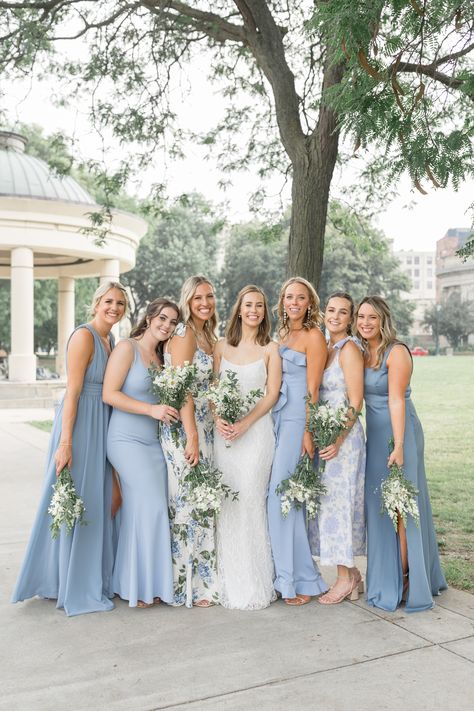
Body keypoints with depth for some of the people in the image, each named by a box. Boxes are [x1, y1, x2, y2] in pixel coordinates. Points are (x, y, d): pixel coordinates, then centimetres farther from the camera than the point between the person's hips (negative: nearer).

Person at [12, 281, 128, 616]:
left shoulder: (110, 340, 13)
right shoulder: (84, 336, -13)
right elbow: (73, 391, -17)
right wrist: (65, 443, -20)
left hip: (102, 426, 9)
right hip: (80, 424, -9)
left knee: (96, 504, 16)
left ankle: (90, 579, 30)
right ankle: (76, 589, 13)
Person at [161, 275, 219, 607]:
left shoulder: (208, 336, 15)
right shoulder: (184, 335, -12)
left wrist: (215, 424, 14)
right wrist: (192, 435, -20)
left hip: (204, 426, 9)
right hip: (183, 427, -9)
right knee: (187, 502, -3)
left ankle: (202, 578, 24)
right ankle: (188, 586, 8)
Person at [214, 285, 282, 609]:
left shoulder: (270, 348, 4)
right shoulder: (222, 347, 12)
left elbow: (272, 394, -2)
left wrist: (245, 423, -13)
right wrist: (218, 419, -9)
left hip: (256, 430, -3)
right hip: (224, 431, 3)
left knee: (250, 503, -6)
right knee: (225, 504, 4)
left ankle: (254, 586, 7)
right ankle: (229, 581, 17)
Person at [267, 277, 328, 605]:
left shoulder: (314, 336, -4)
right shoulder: (281, 336, 18)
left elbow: (312, 390, -10)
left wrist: (308, 431, -15)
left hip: (298, 421, -7)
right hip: (277, 420, 7)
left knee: (281, 494, -10)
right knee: (282, 496, 7)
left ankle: (299, 578, 3)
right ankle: (291, 574, 19)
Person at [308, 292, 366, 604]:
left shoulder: (350, 348, -11)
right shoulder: (325, 348, 13)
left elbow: (356, 402, -15)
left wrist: (338, 440, -20)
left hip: (343, 436, -8)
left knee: (338, 502, -2)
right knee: (330, 502, 11)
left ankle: (346, 578, 11)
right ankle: (352, 575, 22)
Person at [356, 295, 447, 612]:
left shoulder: (396, 352, -13)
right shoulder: (364, 353, 10)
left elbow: (396, 400, -18)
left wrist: (398, 447, -20)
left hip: (398, 432, -8)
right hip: (375, 434, 8)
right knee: (379, 506, 12)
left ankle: (406, 581, 12)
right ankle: (388, 579, 25)